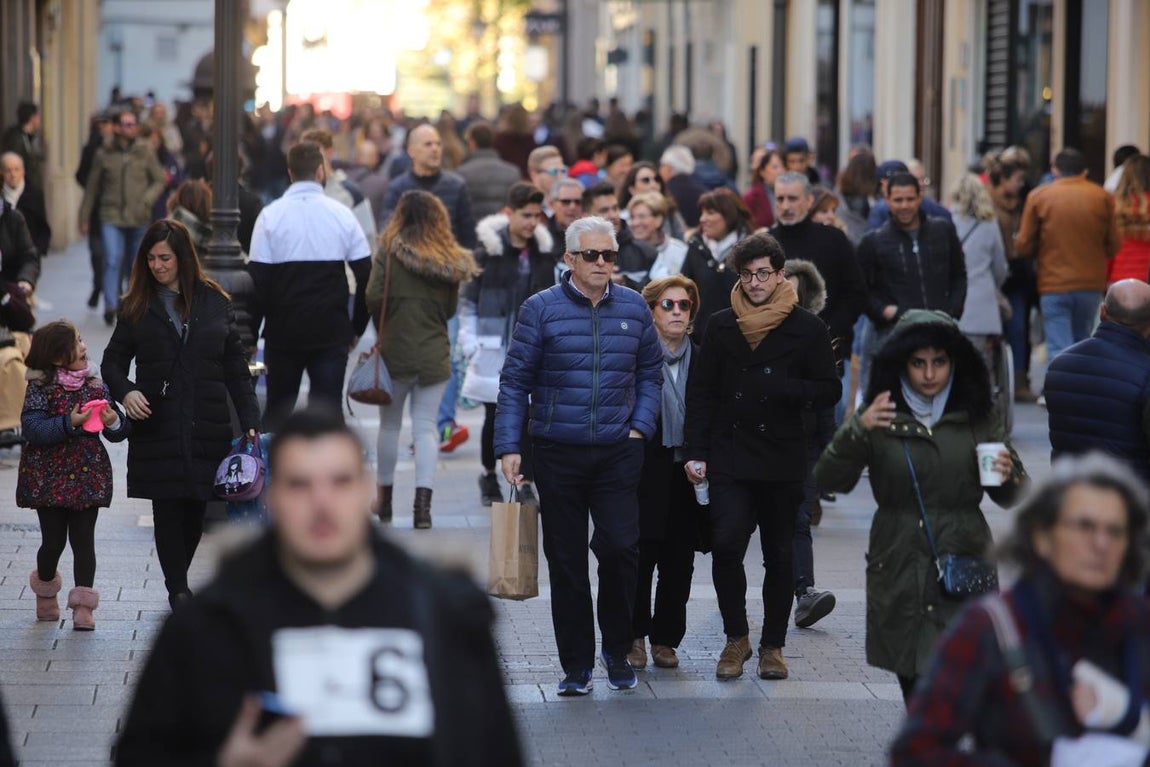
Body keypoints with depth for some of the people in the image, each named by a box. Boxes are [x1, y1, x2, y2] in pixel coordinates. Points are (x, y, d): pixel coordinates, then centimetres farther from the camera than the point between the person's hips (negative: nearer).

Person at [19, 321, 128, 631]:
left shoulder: (96, 386, 5)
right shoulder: (40, 387, -7)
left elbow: (117, 433, 7)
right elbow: (31, 428, -16)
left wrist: (113, 422, -16)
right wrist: (68, 423, -26)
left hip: (87, 475, 3)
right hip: (49, 475, -2)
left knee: (83, 538, -2)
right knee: (54, 540, 4)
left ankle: (83, 605, 0)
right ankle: (46, 595, 30)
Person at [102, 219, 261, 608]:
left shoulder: (215, 303, 7)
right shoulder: (137, 306, 7)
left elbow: (236, 368, 8)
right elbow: (112, 360, 11)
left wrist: (250, 422, 0)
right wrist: (125, 390, -12)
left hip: (208, 426, 1)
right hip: (157, 426, 0)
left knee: (196, 508, 4)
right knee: (168, 509, -4)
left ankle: (177, 582, 23)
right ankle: (178, 591, 0)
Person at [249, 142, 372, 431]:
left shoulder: (270, 215, -5)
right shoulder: (341, 214, -1)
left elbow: (258, 279, -7)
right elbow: (366, 276, 0)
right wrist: (357, 328, 10)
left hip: (283, 330, 0)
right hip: (332, 331, 0)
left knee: (277, 411, 14)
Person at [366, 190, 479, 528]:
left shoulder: (389, 251, -9)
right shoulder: (450, 260, -1)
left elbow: (373, 297, -15)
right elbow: (451, 309, 6)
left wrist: (384, 324, 3)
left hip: (395, 350, -1)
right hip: (434, 354, 1)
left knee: (389, 425, 13)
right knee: (425, 428, 5)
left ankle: (385, 500, 23)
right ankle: (423, 501, -9)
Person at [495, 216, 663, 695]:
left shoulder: (633, 307, 7)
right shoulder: (541, 309, -1)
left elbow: (650, 373, 16)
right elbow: (515, 381, 0)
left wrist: (640, 426, 3)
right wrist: (509, 447, -6)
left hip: (617, 453, 1)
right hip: (558, 453, -1)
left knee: (620, 548, -10)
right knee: (566, 561, 4)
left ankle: (617, 653, 10)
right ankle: (576, 665, 13)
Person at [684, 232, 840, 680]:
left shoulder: (806, 328, 1)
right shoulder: (721, 327, 7)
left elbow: (830, 391, 2)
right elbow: (701, 392, 10)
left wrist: (786, 390, -17)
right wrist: (696, 452, 2)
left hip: (782, 458, 0)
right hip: (729, 456, 1)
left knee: (780, 555, 6)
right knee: (726, 544, -13)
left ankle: (772, 646, 19)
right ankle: (736, 637, 4)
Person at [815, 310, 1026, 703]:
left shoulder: (977, 417, 6)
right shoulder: (880, 418, 2)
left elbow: (1014, 497, 11)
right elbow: (828, 480, -8)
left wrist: (1007, 476, -12)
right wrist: (856, 431, -25)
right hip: (900, 568, 1)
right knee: (914, 684, 8)